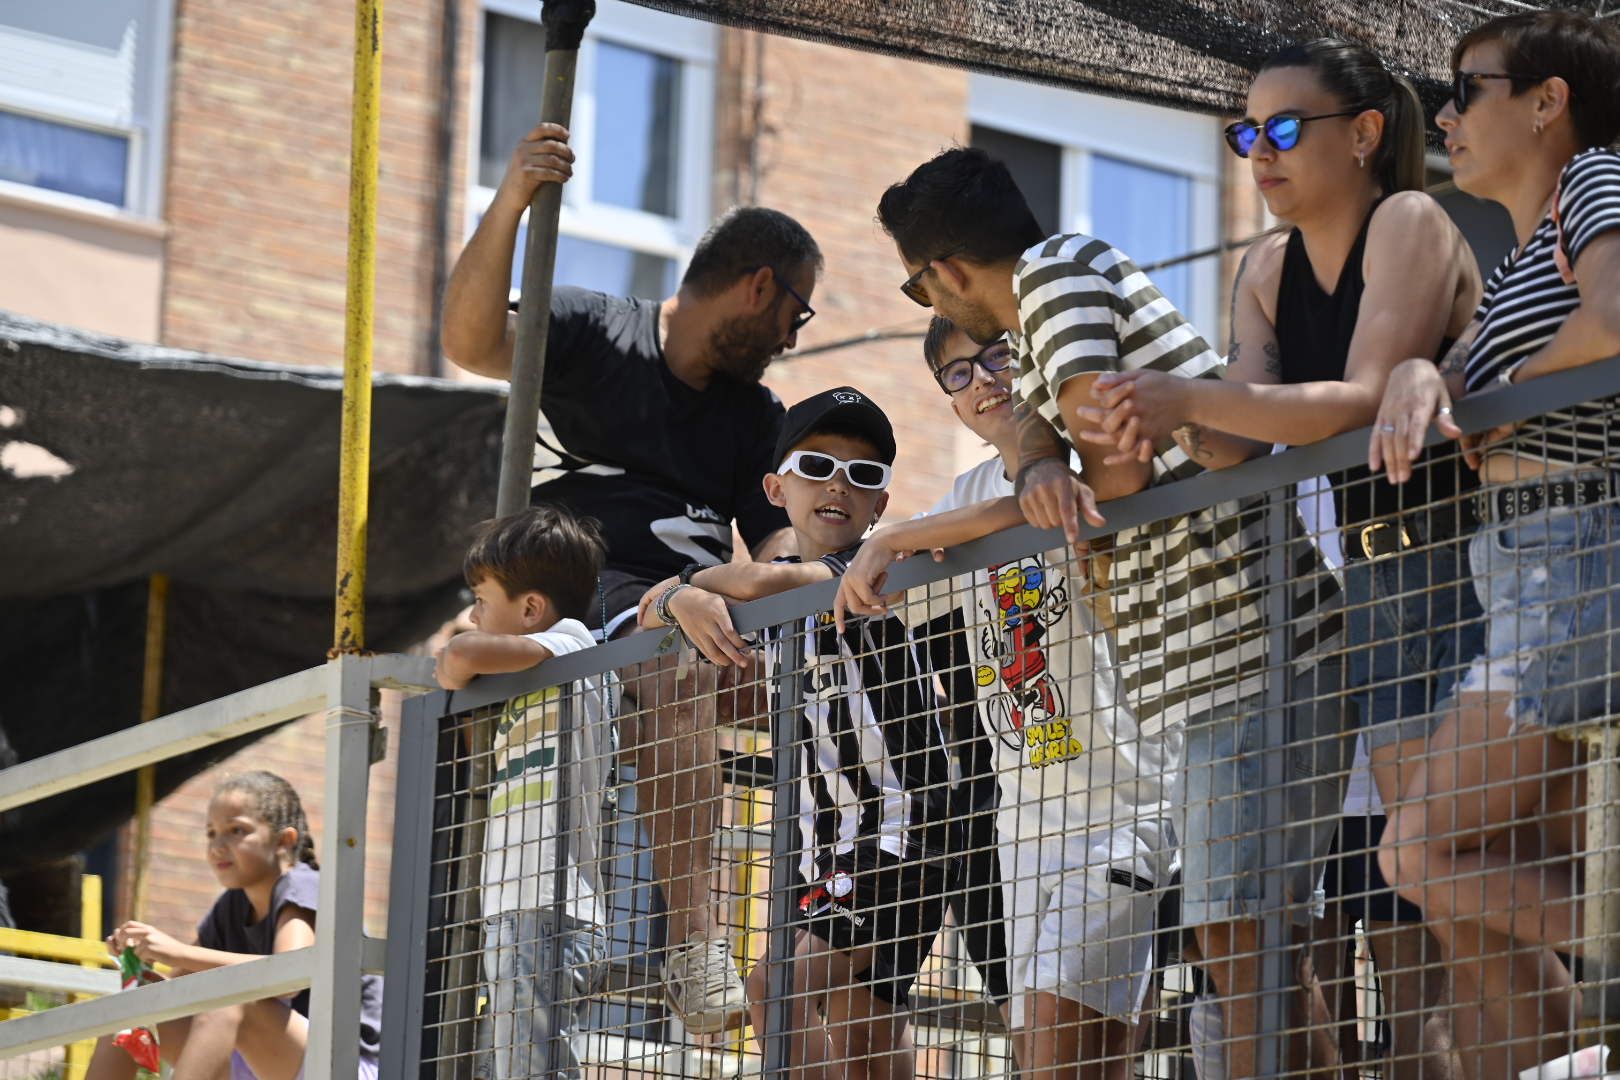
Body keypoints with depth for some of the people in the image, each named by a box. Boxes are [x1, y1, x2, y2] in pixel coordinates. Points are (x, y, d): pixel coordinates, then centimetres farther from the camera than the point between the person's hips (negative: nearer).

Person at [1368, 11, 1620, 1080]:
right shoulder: (1522, 261, 24)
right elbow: (1458, 373, 10)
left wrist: (1517, 384, -8)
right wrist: (1421, 378, -13)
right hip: (1531, 580, 10)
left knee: (1422, 850, -10)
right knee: (1495, 904, 6)